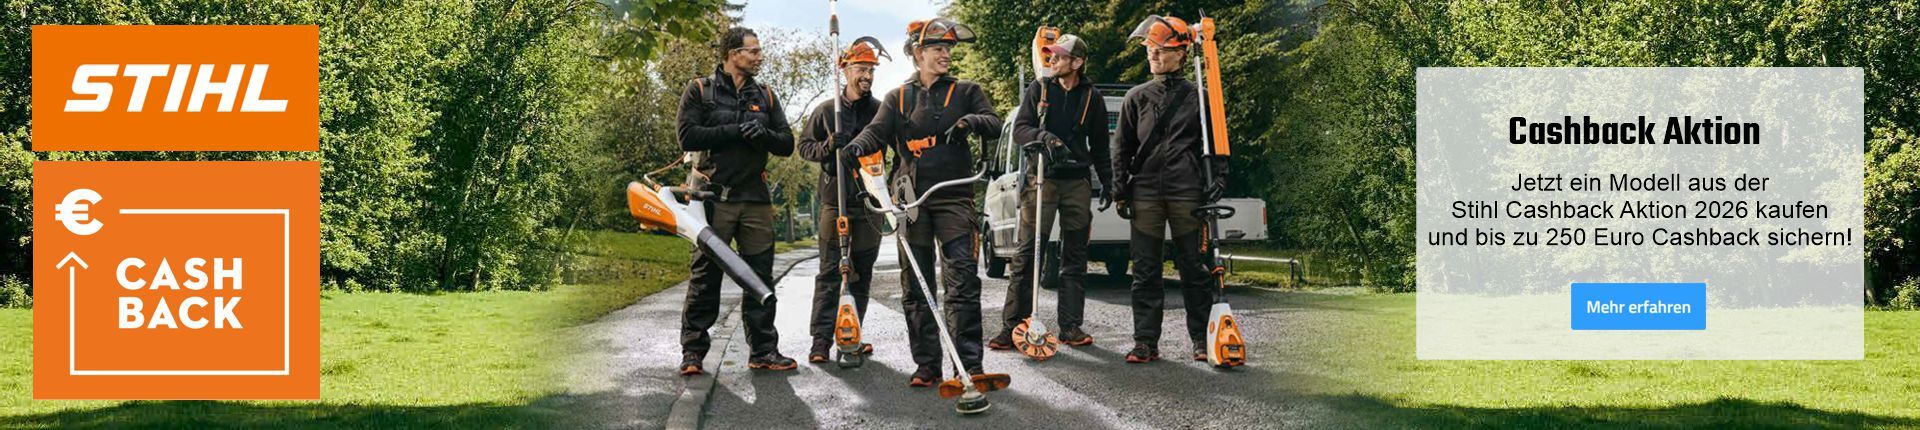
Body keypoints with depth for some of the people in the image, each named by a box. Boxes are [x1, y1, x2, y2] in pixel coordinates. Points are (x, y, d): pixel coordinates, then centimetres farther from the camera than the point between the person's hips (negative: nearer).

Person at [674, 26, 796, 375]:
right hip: (714, 197, -4)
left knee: (760, 276, 3)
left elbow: (787, 144, 13)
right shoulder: (700, 91, 4)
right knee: (705, 277, -3)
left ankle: (764, 350, 9)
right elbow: (688, 136, -9)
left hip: (756, 199, 4)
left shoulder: (765, 96, 17)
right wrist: (735, 131, -12)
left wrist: (763, 134, -8)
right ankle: (693, 352, 2)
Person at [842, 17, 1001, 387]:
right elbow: (878, 131, 0)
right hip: (910, 200, 2)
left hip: (954, 198, -2)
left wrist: (971, 121, -22)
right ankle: (927, 365, 10)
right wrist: (857, 146, -22)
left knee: (962, 283, -10)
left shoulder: (965, 92, 10)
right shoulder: (898, 99, 14)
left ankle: (970, 364, -10)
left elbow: (995, 125, 0)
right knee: (916, 287, 4)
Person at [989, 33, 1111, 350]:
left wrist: (1107, 183, 14)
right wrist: (1043, 136, -20)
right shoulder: (1039, 89, 6)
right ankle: (1012, 326, -8)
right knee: (1027, 254, -7)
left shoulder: (1091, 97, 10)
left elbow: (1099, 146, 17)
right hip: (1041, 178, -2)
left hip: (1077, 182, 2)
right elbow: (1019, 129, 0)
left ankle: (1070, 327, 10)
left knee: (1075, 258, 4)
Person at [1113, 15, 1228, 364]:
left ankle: (1201, 340, 9)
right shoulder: (1137, 97, 11)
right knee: (1145, 270, 2)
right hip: (1145, 193, 2)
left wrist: (1219, 180, -4)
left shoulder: (1198, 97, 6)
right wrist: (1120, 190, 4)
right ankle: (1146, 342, 5)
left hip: (1186, 192, -2)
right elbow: (1122, 146, 12)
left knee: (1193, 268, 2)